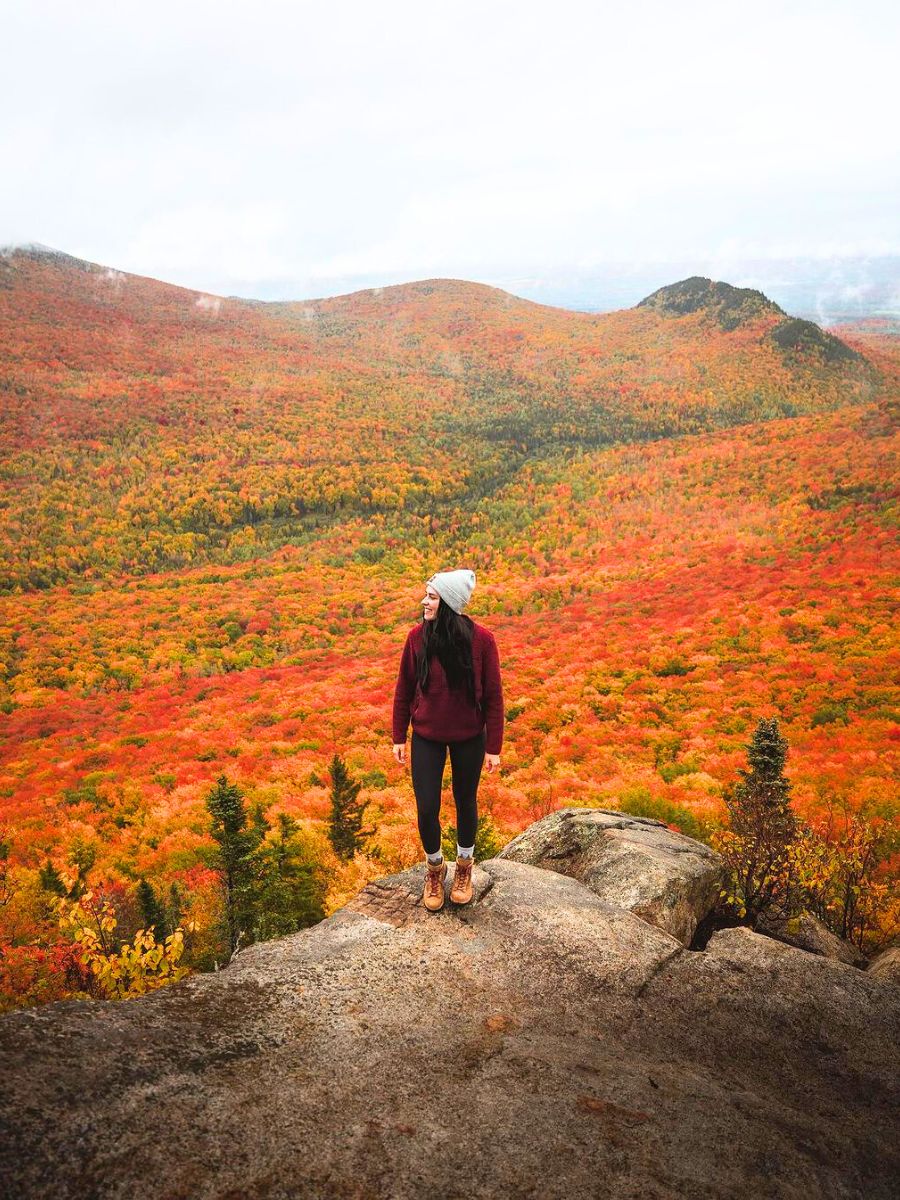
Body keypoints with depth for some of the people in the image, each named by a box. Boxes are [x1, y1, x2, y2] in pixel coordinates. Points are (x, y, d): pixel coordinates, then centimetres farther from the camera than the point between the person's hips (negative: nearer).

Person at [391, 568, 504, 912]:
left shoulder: (481, 639, -17)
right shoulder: (417, 635, -12)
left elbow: (493, 696, -10)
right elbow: (403, 689, -1)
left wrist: (493, 746, -7)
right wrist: (398, 737, 2)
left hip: (468, 738, -1)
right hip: (427, 738, 1)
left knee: (465, 803, 15)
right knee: (426, 809, 0)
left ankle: (464, 867, 41)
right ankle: (434, 869, 29)